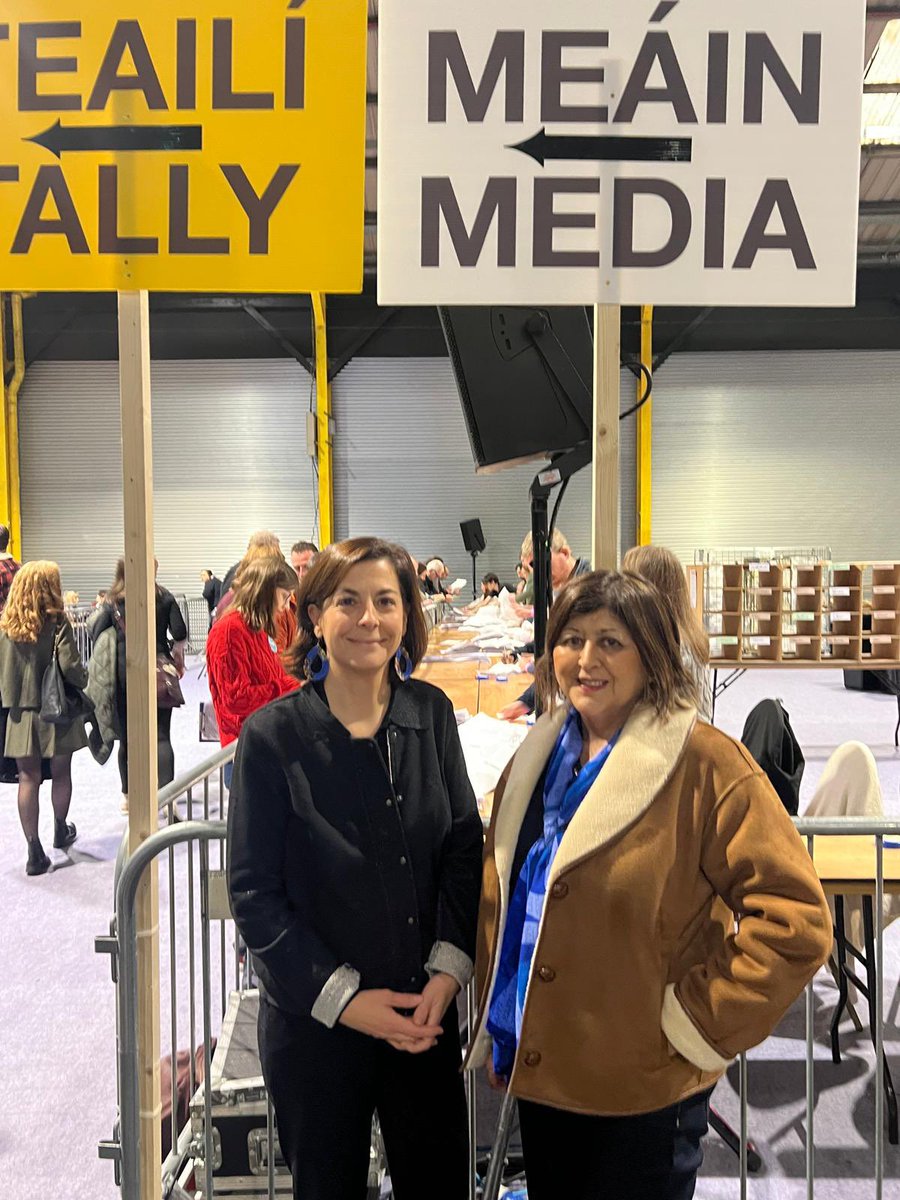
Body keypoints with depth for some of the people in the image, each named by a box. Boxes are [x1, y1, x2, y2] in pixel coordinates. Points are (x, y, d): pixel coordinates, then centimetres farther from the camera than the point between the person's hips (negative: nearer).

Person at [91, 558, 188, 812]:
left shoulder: (113, 601, 2)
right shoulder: (163, 597, 0)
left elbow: (96, 635, -3)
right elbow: (180, 634, -5)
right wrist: (178, 658, 12)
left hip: (123, 674, 1)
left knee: (127, 735, 12)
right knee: (161, 735, 0)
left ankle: (128, 795, 22)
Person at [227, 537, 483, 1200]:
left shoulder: (431, 712, -4)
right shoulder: (273, 736, -13)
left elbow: (465, 847, -1)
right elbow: (254, 893, -10)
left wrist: (449, 970, -10)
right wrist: (342, 997, -13)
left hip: (427, 1014, 3)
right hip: (315, 1024, -2)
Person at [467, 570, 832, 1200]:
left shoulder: (704, 763, -17)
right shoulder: (535, 759, 2)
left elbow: (795, 917, -19)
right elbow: (498, 895, 12)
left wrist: (700, 1022, -16)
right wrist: (494, 1014, 8)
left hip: (646, 1089, -5)